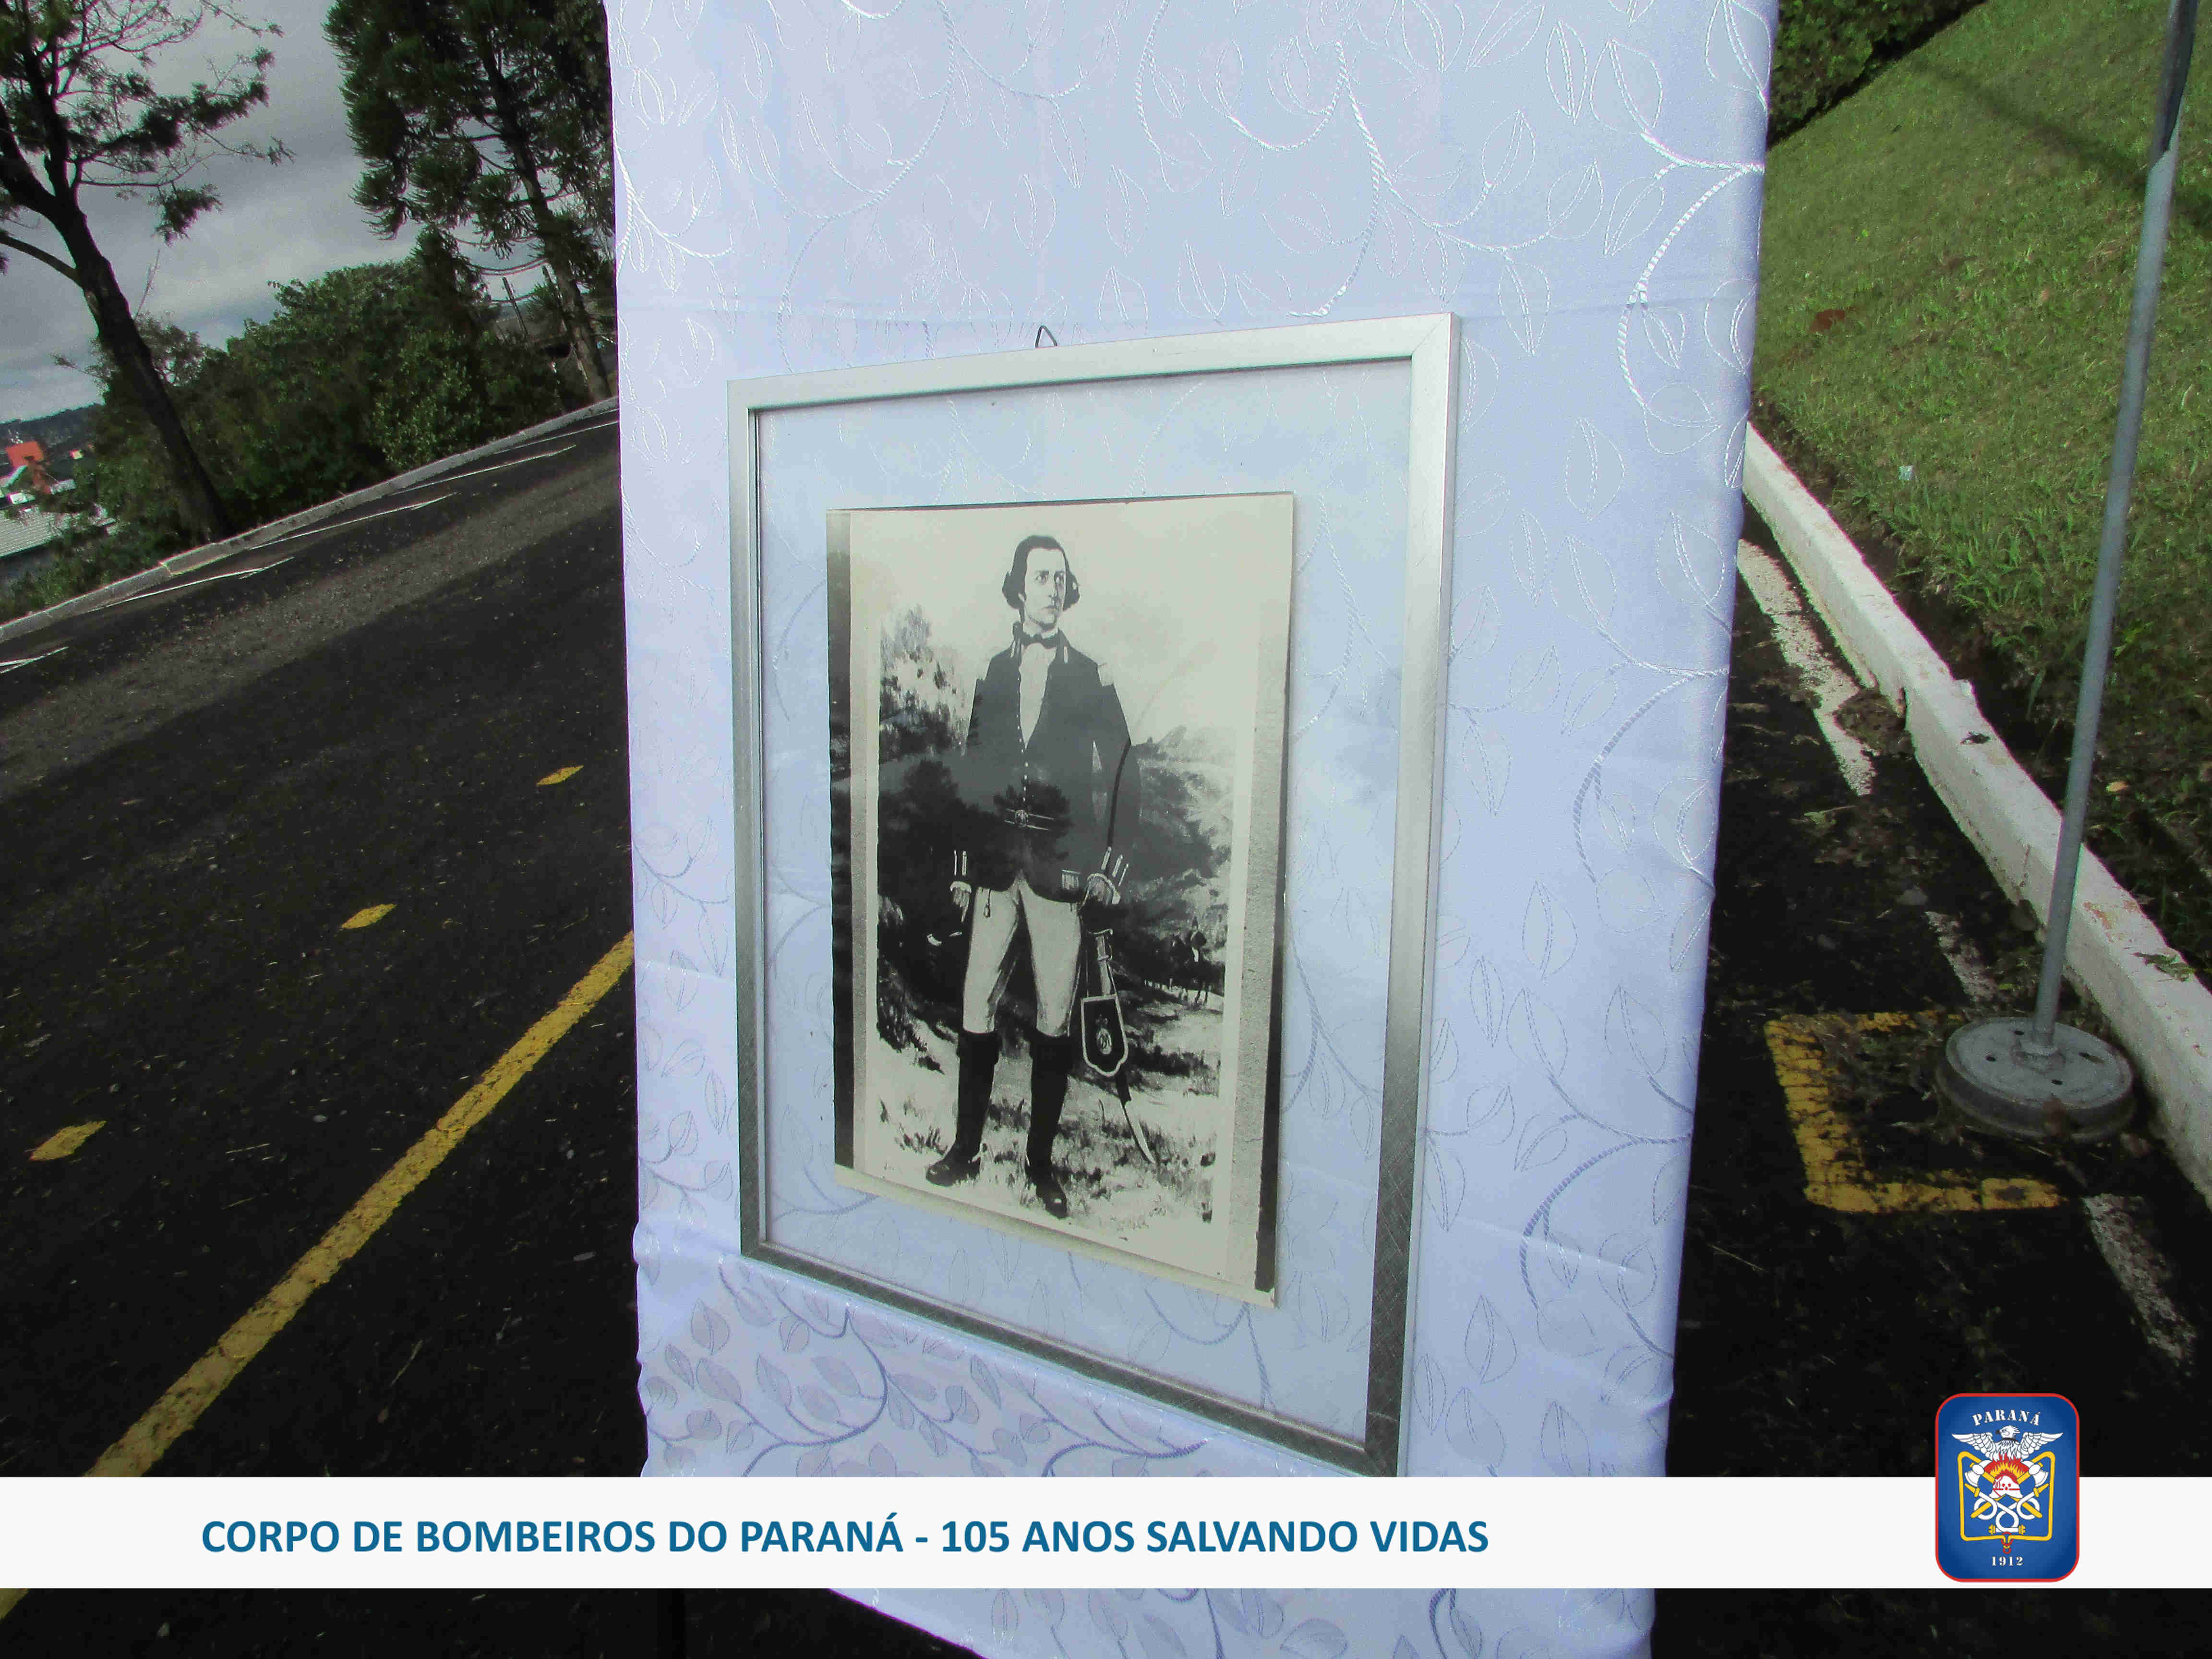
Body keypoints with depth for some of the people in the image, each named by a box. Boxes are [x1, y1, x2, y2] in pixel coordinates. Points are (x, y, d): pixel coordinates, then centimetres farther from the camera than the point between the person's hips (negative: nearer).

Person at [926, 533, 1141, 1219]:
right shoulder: (993, 673, 12)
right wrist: (961, 865, 12)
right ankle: (967, 1147, 17)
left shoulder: (1092, 678, 4)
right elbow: (970, 776, 15)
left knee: (1055, 1017, 1)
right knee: (977, 1006, 3)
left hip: (1061, 866, -2)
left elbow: (1124, 777, 5)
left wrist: (1112, 865, -3)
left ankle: (1042, 1161, 14)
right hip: (994, 861, 2)